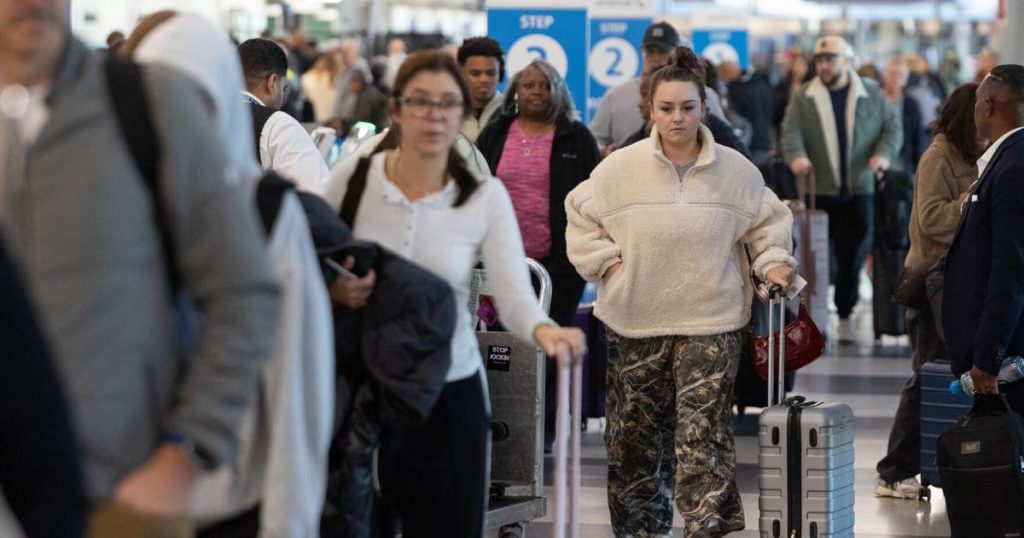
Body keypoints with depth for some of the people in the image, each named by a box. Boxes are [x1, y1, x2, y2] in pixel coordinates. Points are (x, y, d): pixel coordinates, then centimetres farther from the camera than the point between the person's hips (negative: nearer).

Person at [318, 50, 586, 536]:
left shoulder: (486, 198, -3)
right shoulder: (353, 177, -4)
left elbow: (514, 294, -13)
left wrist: (543, 330, -35)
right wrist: (333, 291, -19)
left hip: (449, 393, 0)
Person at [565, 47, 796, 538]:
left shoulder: (736, 171, -1)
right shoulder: (621, 168, -2)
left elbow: (768, 221, 13)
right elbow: (581, 216, 11)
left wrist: (773, 261, -2)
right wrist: (605, 260, 0)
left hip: (711, 320, -1)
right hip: (636, 321, 1)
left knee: (703, 429, -9)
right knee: (635, 432, 9)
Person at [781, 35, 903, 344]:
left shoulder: (872, 95, 8)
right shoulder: (803, 97, 7)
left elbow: (893, 128, 9)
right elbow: (791, 131, -3)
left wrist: (884, 154, -11)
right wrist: (796, 156, -24)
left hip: (859, 190, 0)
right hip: (819, 190, 0)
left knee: (853, 256, -1)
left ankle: (845, 315, 10)